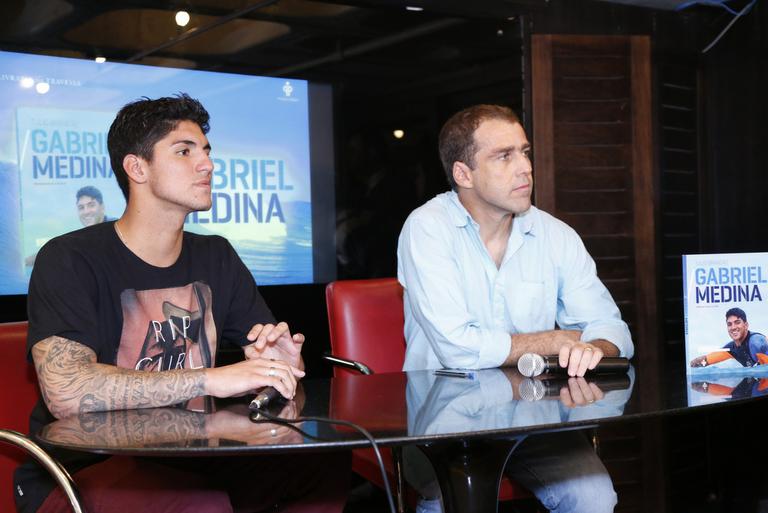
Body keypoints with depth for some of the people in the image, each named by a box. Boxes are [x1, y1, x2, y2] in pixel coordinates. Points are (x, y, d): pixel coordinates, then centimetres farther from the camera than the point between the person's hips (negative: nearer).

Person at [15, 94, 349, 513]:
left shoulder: (217, 258, 9)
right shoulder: (70, 260, -11)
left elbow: (269, 354, 11)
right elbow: (66, 392, -26)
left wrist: (282, 362, -15)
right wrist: (211, 379, -29)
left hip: (190, 457, 6)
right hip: (81, 473, -6)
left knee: (326, 458, -14)